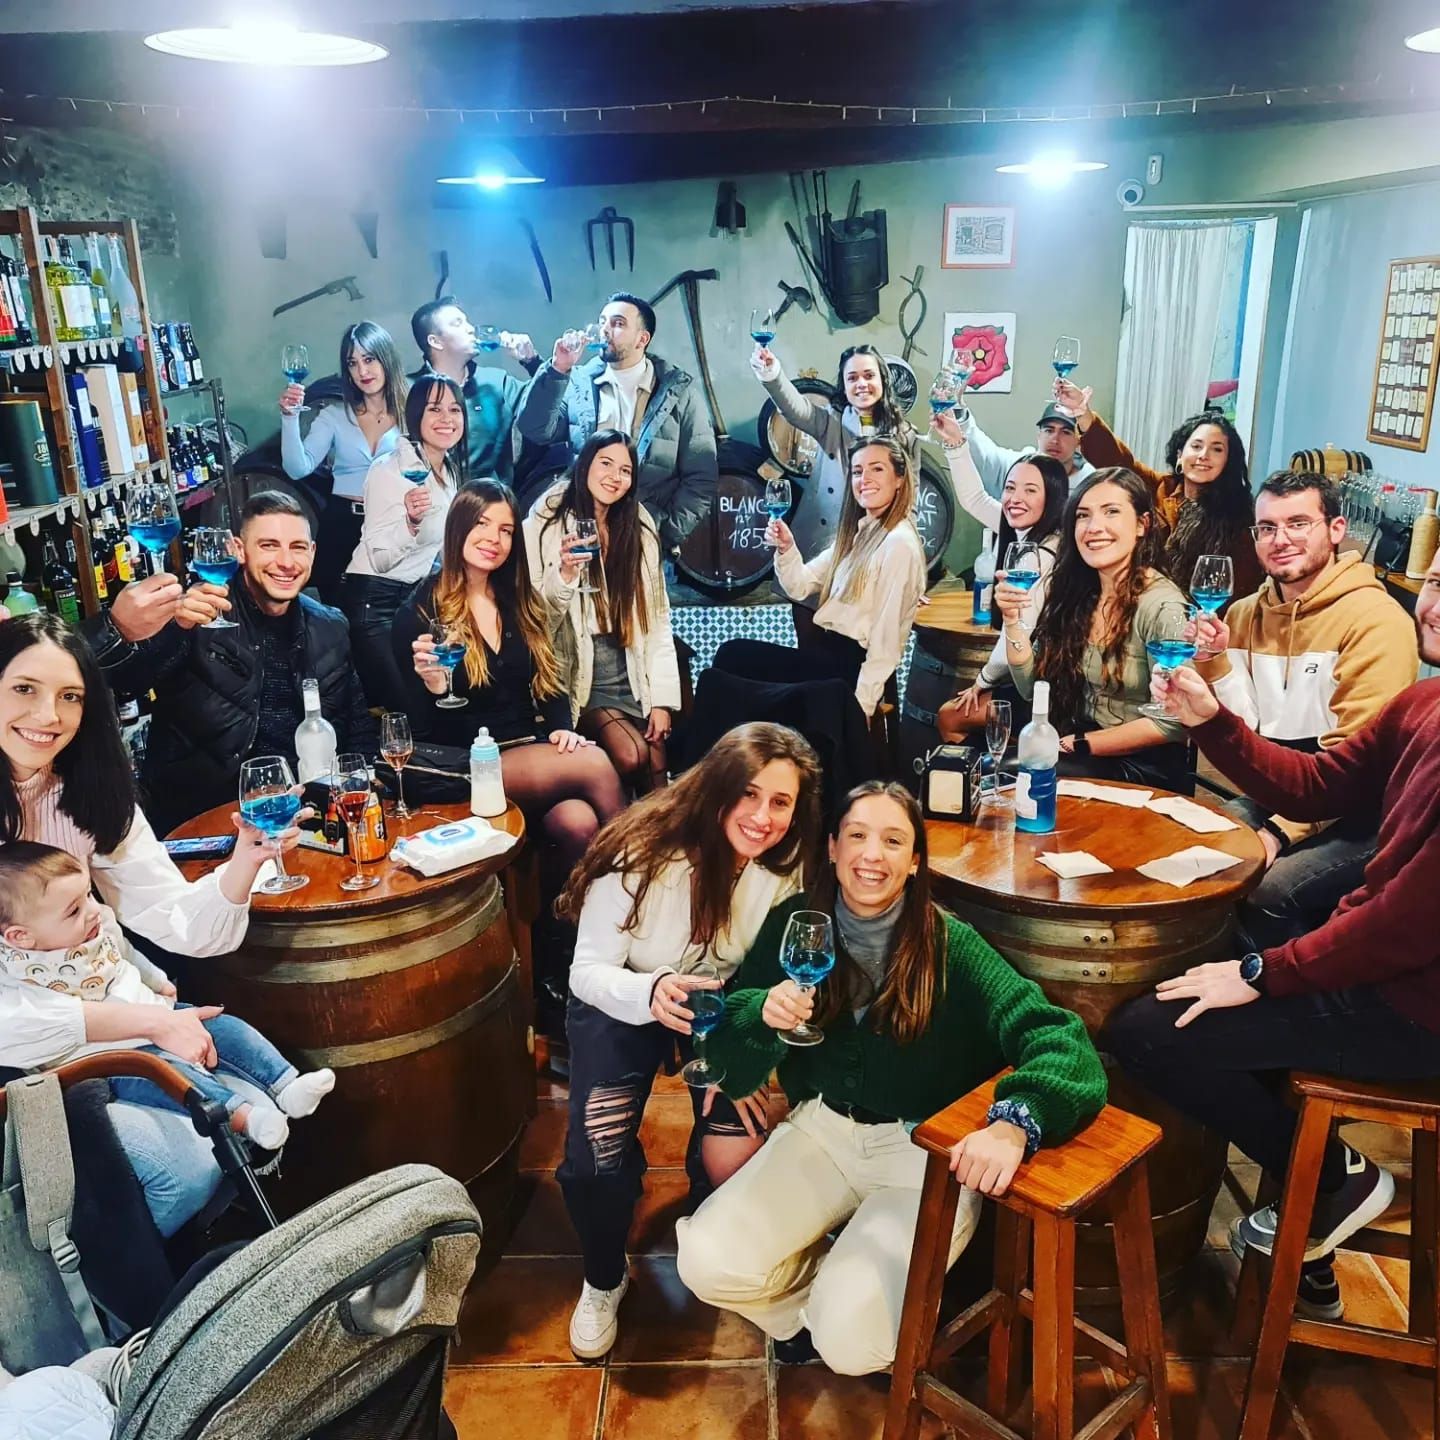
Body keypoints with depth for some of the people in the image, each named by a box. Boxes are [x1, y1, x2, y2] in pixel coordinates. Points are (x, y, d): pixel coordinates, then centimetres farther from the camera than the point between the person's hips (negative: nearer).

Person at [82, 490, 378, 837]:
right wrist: (120, 630, -44)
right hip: (199, 815, -4)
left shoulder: (330, 629, 10)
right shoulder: (197, 616, -5)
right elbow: (114, 677, -22)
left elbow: (359, 726, 19)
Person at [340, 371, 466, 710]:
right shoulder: (390, 470, -18)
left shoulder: (453, 469, 5)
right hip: (375, 601, -8)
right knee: (402, 705, -8)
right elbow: (380, 558, -24)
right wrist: (411, 521, -39)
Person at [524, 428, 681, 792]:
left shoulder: (640, 529, 8)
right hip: (580, 674, -3)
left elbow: (658, 617, 5)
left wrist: (662, 698, -2)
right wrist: (564, 576, -24)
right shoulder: (548, 527, -4)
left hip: (632, 673, 3)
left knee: (656, 771, -12)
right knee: (631, 756, -22)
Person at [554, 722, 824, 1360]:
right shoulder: (644, 853, -31)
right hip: (620, 1002, -2)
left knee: (737, 1158, -16)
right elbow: (589, 969, -24)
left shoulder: (789, 866, -19)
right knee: (597, 1158, -20)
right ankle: (603, 1280, 15)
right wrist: (651, 994, -45)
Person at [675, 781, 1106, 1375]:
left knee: (850, 1344, -19)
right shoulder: (795, 923, -6)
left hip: (925, 1153, -3)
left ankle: (842, 1301, 19)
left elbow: (1060, 1040, -26)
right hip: (821, 1130, 4)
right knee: (707, 1263, -15)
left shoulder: (948, 946, -15)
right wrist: (763, 1014, -26)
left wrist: (1015, 1125, -46)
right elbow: (730, 1067, -2)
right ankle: (826, 1293, 16)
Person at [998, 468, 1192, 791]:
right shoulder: (1075, 593, 2)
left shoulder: (1160, 605, -17)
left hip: (1144, 768, -5)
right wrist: (1014, 618, -9)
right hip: (1077, 752, 5)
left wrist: (1077, 743, -15)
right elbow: (1032, 687, 4)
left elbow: (1171, 723, -18)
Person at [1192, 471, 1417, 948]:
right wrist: (1214, 660, -10)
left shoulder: (1377, 619, -15)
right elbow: (1244, 731, 5)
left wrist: (1282, 831, -22)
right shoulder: (1245, 613, 7)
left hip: (1352, 817, -6)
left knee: (1266, 892, -28)